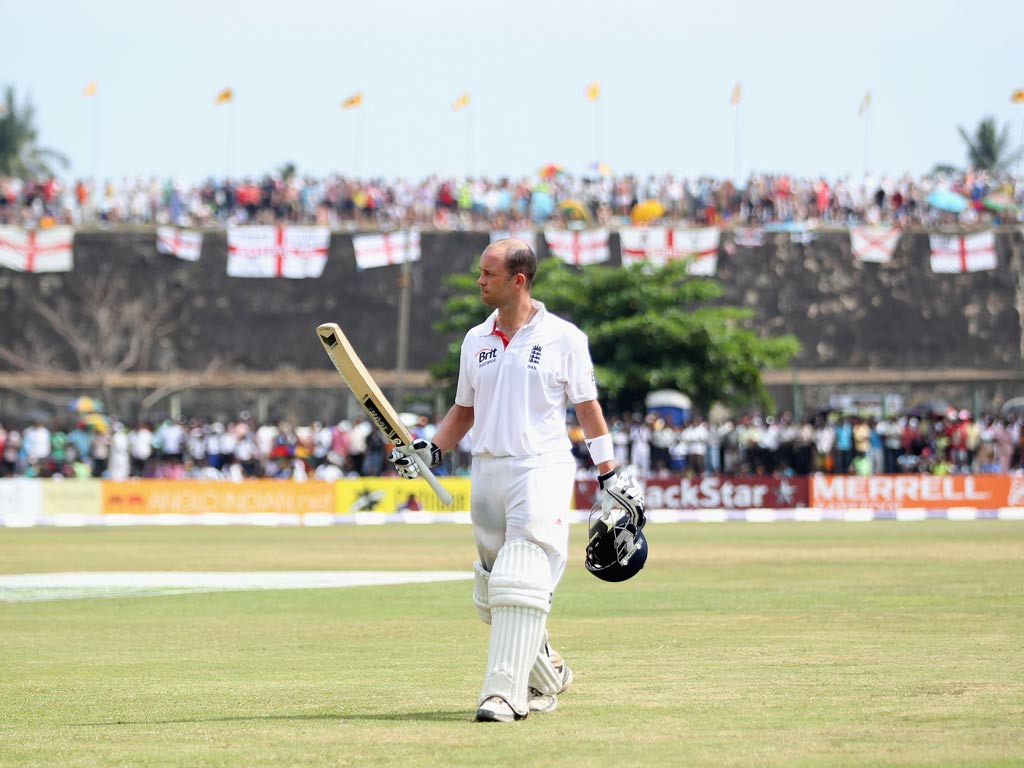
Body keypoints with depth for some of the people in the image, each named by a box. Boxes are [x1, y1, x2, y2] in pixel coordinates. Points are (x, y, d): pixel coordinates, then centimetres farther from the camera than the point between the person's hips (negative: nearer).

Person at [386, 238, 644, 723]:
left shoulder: (563, 338, -1)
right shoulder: (476, 341, 13)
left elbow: (587, 408, 3)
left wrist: (609, 474, 0)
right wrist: (430, 451, 3)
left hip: (543, 469, -6)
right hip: (486, 470, 6)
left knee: (521, 582, -17)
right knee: (491, 595, 8)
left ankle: (507, 692, -19)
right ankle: (547, 676, 26)